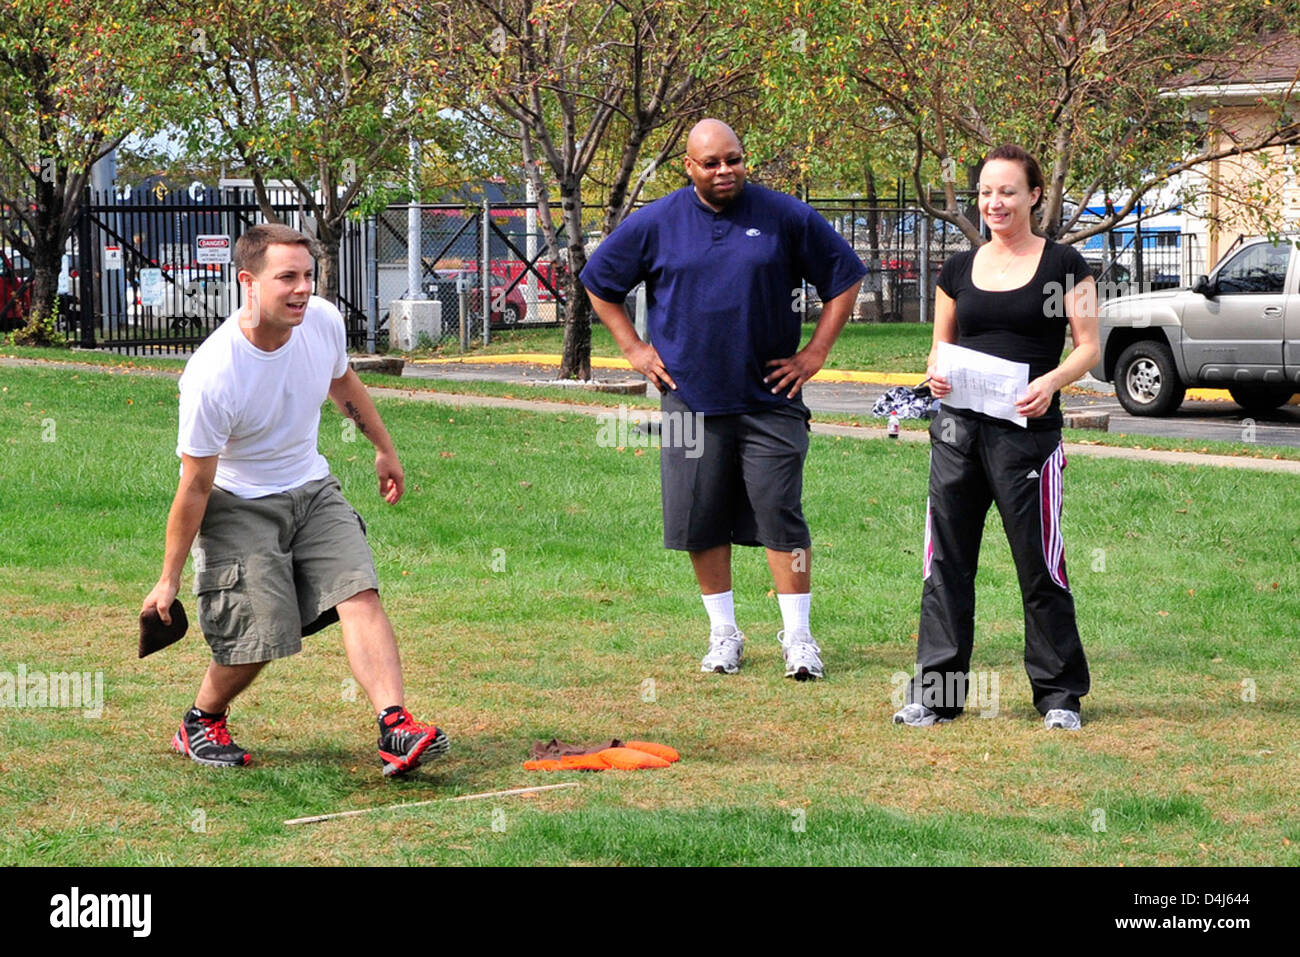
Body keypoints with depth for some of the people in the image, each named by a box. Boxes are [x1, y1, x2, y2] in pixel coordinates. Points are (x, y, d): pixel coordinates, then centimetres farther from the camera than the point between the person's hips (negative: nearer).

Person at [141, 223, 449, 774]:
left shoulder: (323, 321, -12)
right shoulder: (212, 376, -28)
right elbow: (195, 486, -19)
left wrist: (383, 448, 26)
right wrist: (168, 580, -12)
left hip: (312, 489, 5)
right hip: (237, 506, -5)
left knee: (360, 594, -16)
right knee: (256, 638, -11)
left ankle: (395, 728, -25)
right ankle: (201, 722, 18)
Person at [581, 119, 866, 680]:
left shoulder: (785, 218, 0)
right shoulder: (654, 225, 2)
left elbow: (846, 277, 9)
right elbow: (599, 284, 15)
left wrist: (815, 354, 3)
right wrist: (633, 349, 7)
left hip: (769, 399, -1)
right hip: (691, 399, 1)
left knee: (781, 515, -5)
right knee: (703, 521, 5)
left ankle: (797, 636, 1)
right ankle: (723, 633, 17)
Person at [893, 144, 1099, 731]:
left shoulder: (1063, 266, 1)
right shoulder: (959, 270, 13)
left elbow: (1088, 347, 0)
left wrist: (1052, 380, -19)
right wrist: (936, 372, -4)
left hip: (1027, 429, -4)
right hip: (957, 429, 4)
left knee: (1038, 562, -2)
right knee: (946, 561, 4)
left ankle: (1059, 694, 9)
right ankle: (935, 691, 10)